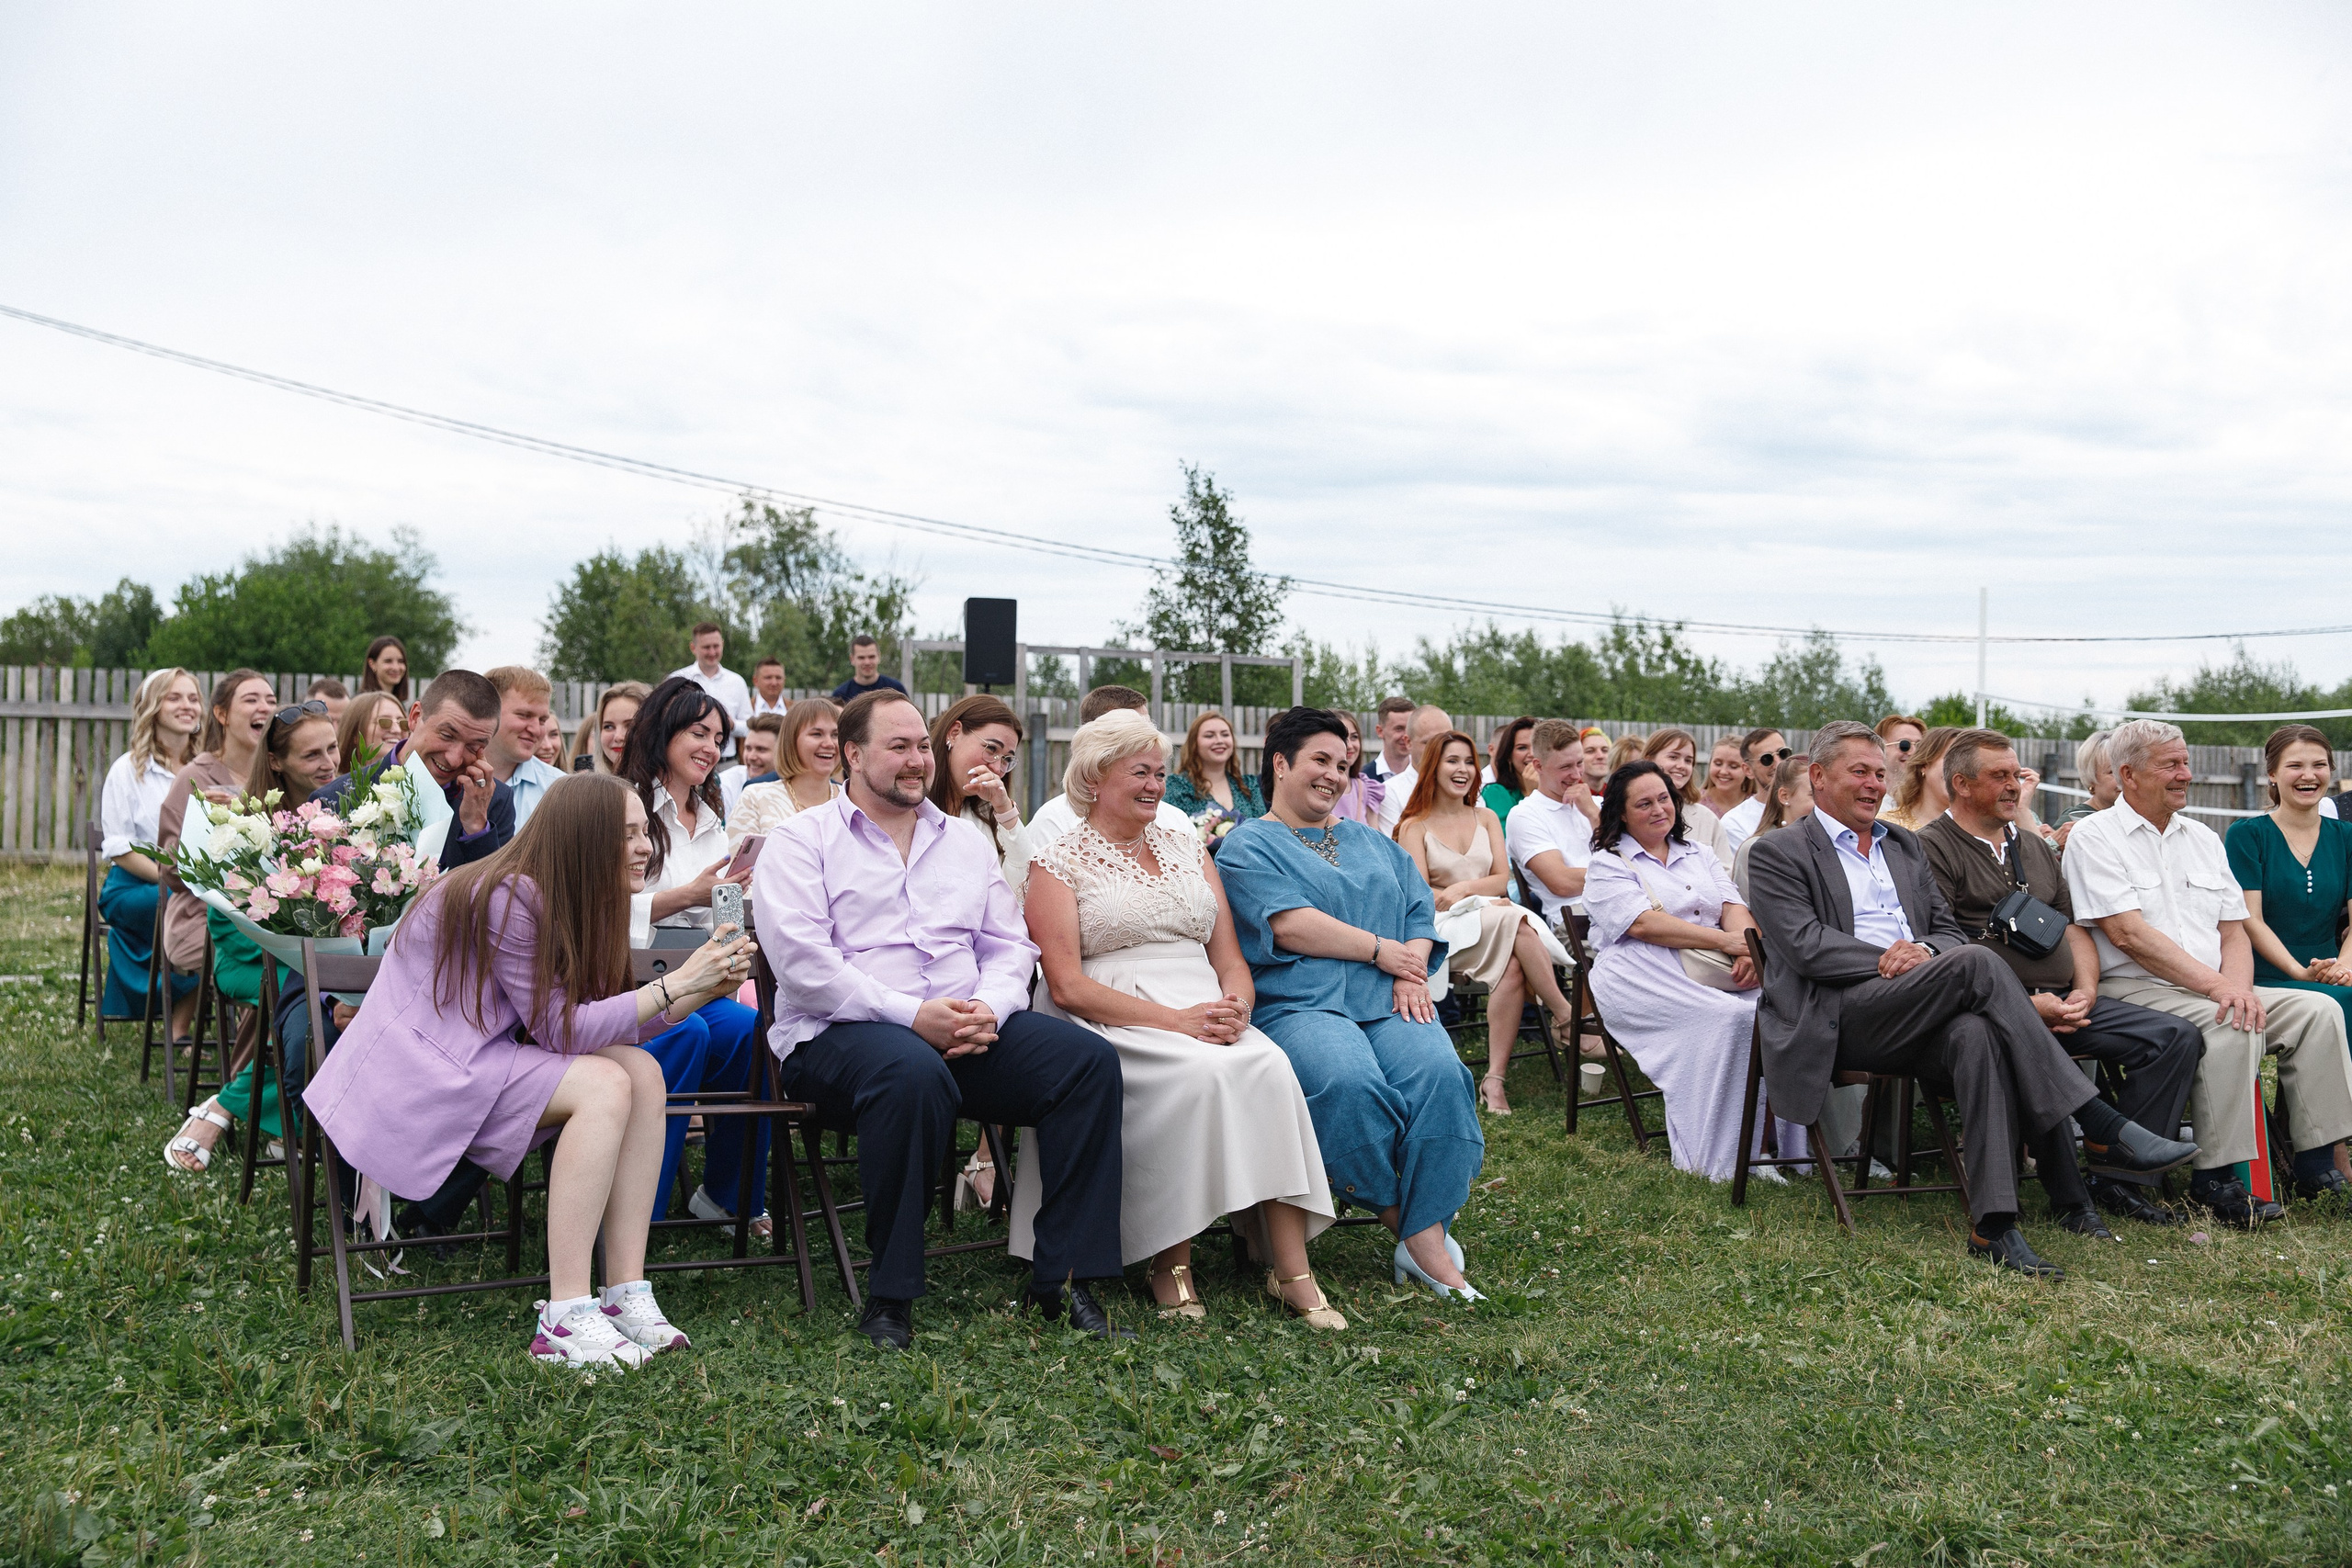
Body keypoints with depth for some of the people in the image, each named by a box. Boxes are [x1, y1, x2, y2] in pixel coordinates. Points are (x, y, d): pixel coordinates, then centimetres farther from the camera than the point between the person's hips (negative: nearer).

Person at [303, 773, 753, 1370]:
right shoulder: (507, 896, -21)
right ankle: (565, 1320, -28)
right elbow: (558, 1029, -21)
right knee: (605, 1086, -26)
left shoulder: (573, 902, 7)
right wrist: (674, 986, -22)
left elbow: (600, 1021, 2)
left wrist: (705, 988, -10)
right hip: (419, 1069, -9)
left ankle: (627, 1294, -16)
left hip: (480, 1060, 9)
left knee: (643, 1071, -14)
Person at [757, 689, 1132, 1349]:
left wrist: (990, 1008, -7)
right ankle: (890, 1297, -26)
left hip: (970, 1030, 5)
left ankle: (1065, 1278, -15)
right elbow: (802, 961, -9)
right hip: (838, 1034, -5)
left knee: (1090, 1058, -19)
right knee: (912, 1071, -40)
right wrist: (912, 1015, -18)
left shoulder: (967, 844, 23)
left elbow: (1011, 946, 17)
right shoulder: (802, 841, 5)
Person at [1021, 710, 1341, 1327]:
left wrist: (1235, 1008, -8)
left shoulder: (1186, 847, 20)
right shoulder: (1061, 862, 4)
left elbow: (1230, 958, 16)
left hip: (1207, 1017, 5)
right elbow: (1067, 985, -7)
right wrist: (1176, 1020, -17)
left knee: (1269, 1066, -27)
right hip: (1114, 1024, -4)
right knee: (1201, 1074, -34)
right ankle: (1170, 1261, -20)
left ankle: (1290, 1267, -27)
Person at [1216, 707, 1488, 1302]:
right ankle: (1402, 1225, -17)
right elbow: (1289, 924, -7)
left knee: (1439, 1072, -28)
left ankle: (1427, 1237, -25)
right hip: (1299, 1005, -4)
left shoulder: (1372, 842, 28)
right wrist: (1382, 950, -4)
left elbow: (1422, 914, 19)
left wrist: (1413, 971, -2)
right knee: (1350, 1080, -36)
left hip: (1388, 1004, 5)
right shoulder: (1248, 846, 9)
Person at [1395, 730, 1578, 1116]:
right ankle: (1566, 1016, -28)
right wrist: (1482, 897, -13)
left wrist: (1463, 888, -9)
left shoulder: (1487, 818, 21)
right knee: (1515, 922, -35)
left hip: (1493, 917, 3)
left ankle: (1495, 1080, -36)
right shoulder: (1414, 826, 8)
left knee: (1512, 967, -34)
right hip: (1445, 929, -3)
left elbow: (1502, 880, 11)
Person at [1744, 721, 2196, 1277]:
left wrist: (1926, 953, -4)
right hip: (1839, 1018, -5)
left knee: (1977, 1034, -33)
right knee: (1976, 962, -29)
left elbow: (1948, 930, 20)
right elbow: (1804, 945, -7)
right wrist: (1887, 960, -16)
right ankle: (2101, 1128, -29)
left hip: (1914, 1023, 5)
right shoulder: (1779, 855, 7)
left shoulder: (1905, 846, 27)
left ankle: (1994, 1225, -38)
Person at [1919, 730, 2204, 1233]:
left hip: (2066, 1002, 7)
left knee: (2177, 1038, -10)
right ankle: (2069, 1198, -24)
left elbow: (2073, 930, 23)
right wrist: (2028, 1004, -15)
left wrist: (2085, 989, 1)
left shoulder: (2036, 848, 25)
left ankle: (2119, 1181, -10)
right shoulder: (1933, 848, -1)